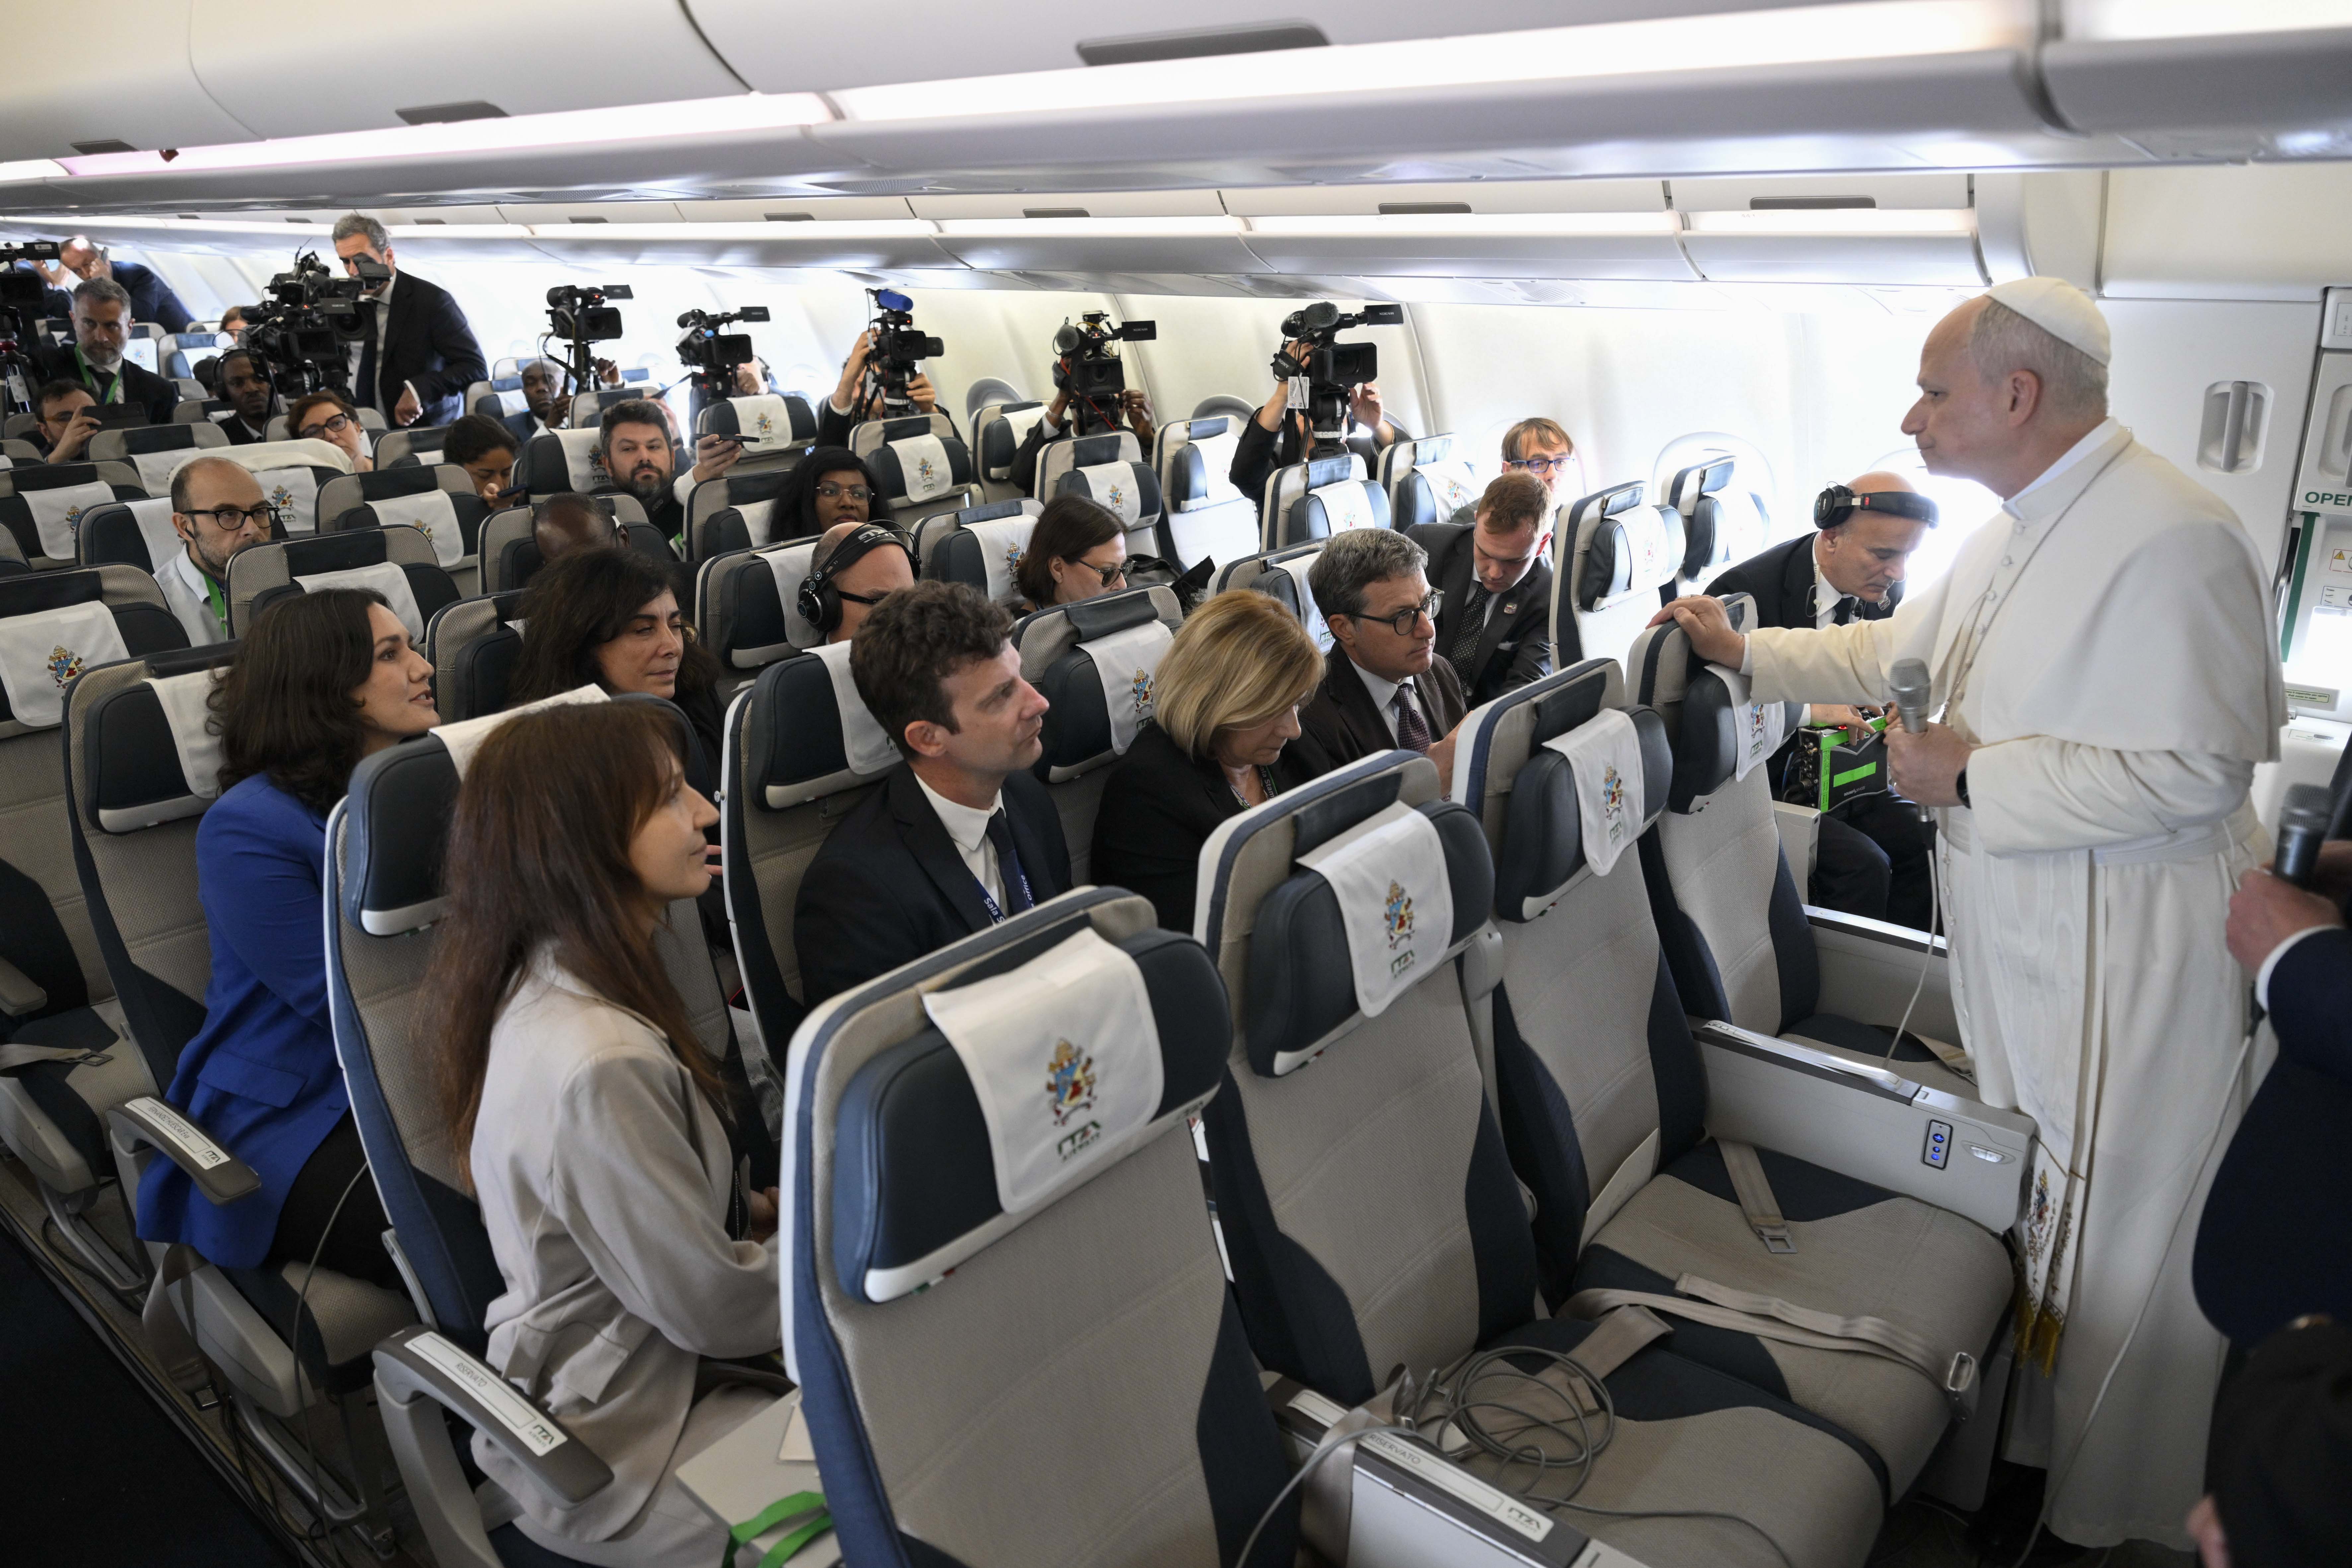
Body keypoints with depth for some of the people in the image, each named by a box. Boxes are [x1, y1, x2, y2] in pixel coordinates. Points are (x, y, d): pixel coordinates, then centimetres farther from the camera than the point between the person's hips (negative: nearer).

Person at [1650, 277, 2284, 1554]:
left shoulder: (2169, 538, -23)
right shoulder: (2014, 529, 9)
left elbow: (2198, 766, -26)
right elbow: (1897, 650, 22)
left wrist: (1973, 775, -21)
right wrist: (1744, 651, 17)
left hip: (2122, 955, -9)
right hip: (2011, 926, 9)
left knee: (2110, 1240, 7)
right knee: (2025, 1201, 22)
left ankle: (2108, 1510, 28)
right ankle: (2027, 1438, 42)